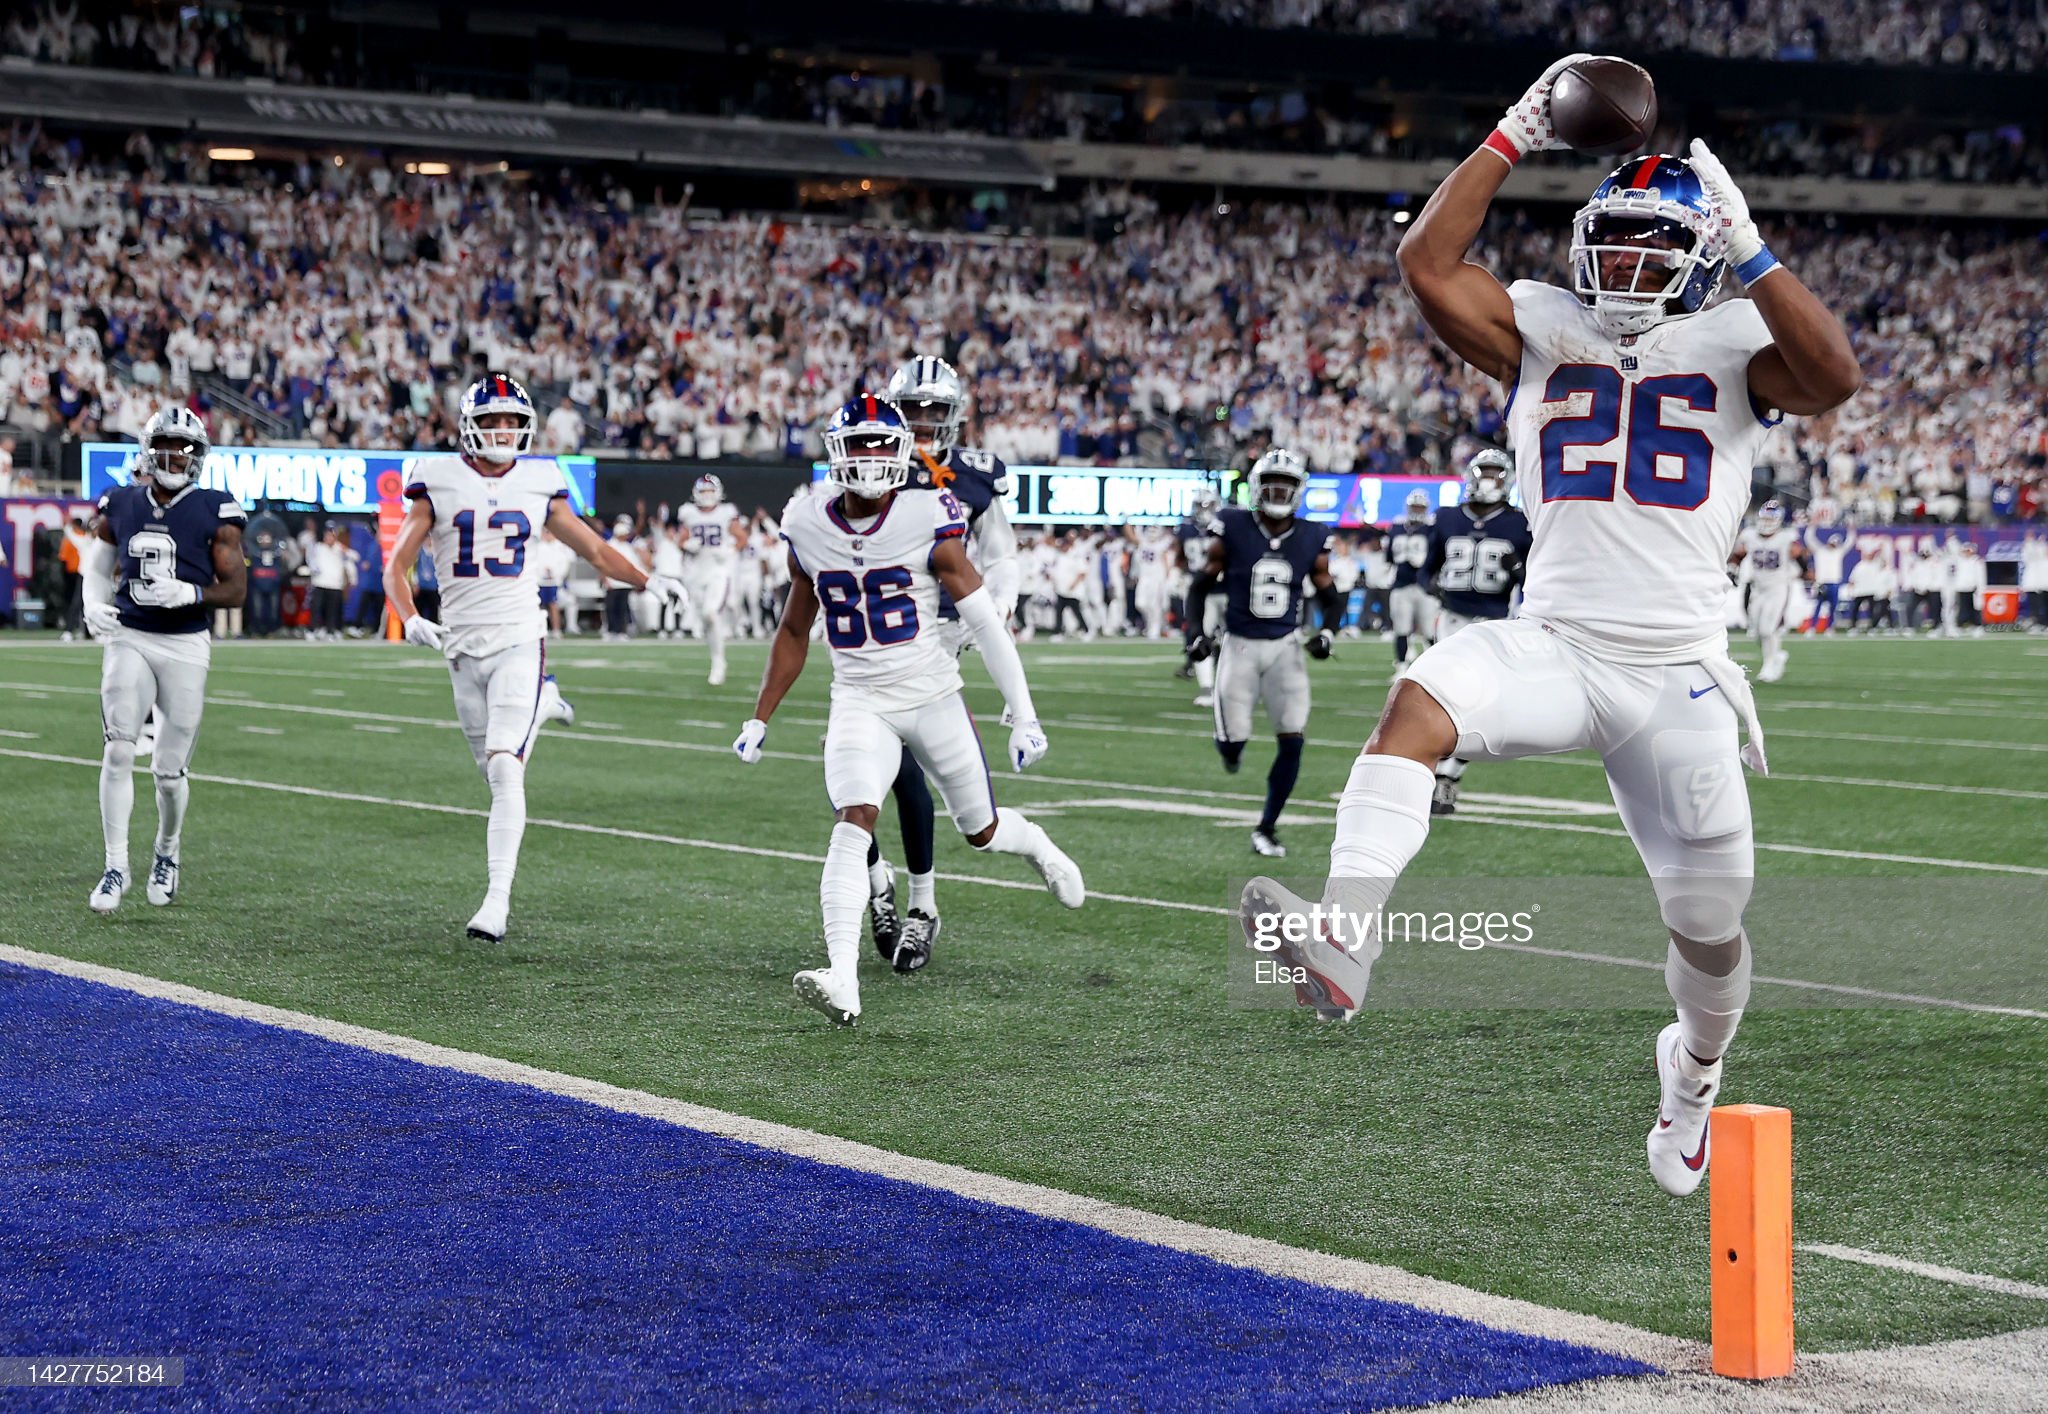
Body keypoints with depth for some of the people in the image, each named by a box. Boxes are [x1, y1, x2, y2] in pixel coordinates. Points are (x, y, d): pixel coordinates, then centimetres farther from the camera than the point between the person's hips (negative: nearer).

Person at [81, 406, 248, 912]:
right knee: (118, 751, -14)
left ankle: (167, 852, 30)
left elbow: (236, 589, -4)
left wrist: (189, 593, -21)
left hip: (185, 646, -1)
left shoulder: (215, 512, -4)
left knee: (170, 770, 2)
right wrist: (93, 606, -3)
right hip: (129, 639, 1)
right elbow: (97, 568, 18)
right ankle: (116, 865, -7)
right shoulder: (120, 506, 5)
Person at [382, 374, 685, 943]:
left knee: (505, 768, -16)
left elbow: (593, 548, 17)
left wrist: (646, 581, 2)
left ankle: (497, 898, -21)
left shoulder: (537, 485, 7)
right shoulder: (439, 483, 3)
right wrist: (411, 619, -15)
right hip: (464, 646, 2)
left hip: (521, 643, -2)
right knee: (496, 772, 8)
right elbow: (396, 566, 3)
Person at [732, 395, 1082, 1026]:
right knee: (852, 822, -22)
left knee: (981, 831, 13)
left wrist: (1024, 717, -9)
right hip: (860, 702, 1)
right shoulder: (810, 531, 0)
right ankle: (842, 981, -30)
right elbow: (793, 632, 14)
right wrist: (760, 719, 14)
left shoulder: (928, 524, -12)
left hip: (933, 697, -1)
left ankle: (1036, 844, 51)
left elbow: (986, 624, -8)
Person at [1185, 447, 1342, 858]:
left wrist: (1326, 632, -7)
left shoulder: (1311, 540, 0)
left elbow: (1330, 598, 12)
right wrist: (1196, 634, -8)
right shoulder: (1232, 531, -5)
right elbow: (1200, 587, 4)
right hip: (1239, 645, -1)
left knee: (1292, 742, -9)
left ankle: (1266, 830, 5)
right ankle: (1232, 742, 35)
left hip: (1284, 648, 1)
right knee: (1232, 744, -6)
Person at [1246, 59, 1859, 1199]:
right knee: (1420, 705, -32)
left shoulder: (1733, 345, 2)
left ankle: (1695, 1070, 43)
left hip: (1677, 676, -1)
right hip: (1551, 646, 1)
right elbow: (1428, 264, -4)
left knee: (1711, 924, 8)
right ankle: (1343, 948, -46)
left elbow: (1835, 378, -18)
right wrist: (1515, 138, -3)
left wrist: (1748, 250, -20)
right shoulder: (1545, 329, 8)